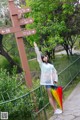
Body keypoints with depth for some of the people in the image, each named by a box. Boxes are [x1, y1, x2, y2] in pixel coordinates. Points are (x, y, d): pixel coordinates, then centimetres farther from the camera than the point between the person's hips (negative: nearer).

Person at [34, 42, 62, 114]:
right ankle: (55, 110, 2)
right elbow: (38, 55, -2)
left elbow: (55, 72, 14)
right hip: (47, 82, -4)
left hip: (52, 81, 4)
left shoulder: (51, 65, 14)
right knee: (50, 96, -1)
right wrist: (36, 47, -4)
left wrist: (55, 80, 1)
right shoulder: (42, 65, 2)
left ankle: (56, 108, 16)